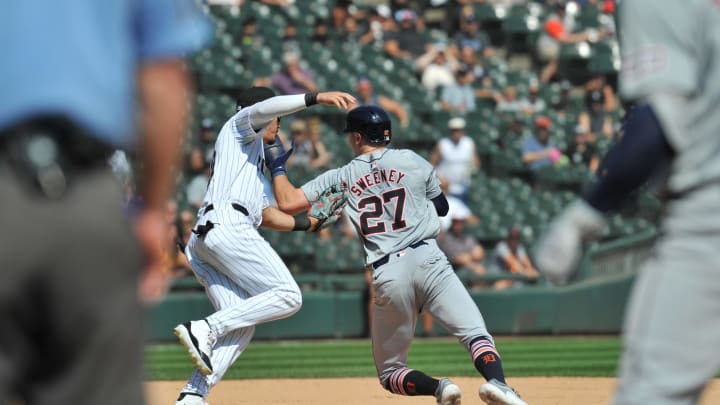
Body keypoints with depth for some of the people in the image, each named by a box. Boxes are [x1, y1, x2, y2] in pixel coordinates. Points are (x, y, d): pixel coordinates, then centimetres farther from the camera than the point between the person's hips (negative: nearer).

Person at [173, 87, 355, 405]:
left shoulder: (252, 162, 39)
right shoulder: (239, 125, 15)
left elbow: (268, 216, 39)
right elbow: (263, 109, -9)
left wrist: (313, 221, 36)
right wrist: (316, 98, -17)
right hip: (227, 224, -9)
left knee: (240, 324, 0)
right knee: (287, 296, -13)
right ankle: (204, 329, -23)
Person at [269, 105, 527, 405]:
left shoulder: (340, 178, 11)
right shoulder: (413, 161, 13)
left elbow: (287, 202, 7)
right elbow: (442, 207, 25)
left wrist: (276, 164, 22)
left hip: (386, 276, 0)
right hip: (428, 259, 0)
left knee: (390, 373, 11)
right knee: (476, 333, -6)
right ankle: (496, 381, -37)